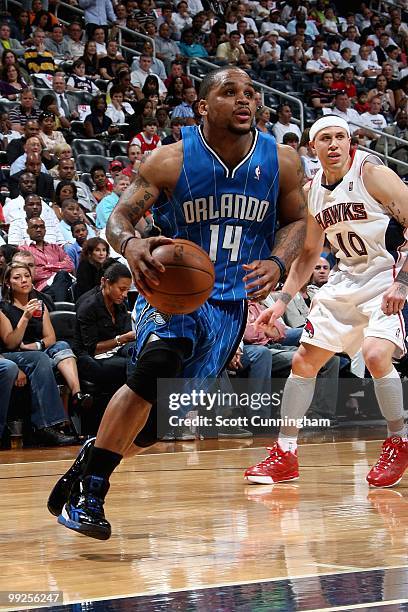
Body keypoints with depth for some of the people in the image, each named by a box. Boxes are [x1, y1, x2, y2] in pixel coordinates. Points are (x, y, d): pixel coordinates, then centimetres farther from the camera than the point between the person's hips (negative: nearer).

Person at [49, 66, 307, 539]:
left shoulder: (282, 162, -4)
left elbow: (296, 220, 9)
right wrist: (131, 246, -34)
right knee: (158, 362, -32)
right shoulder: (170, 161, -12)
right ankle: (89, 490, -21)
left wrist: (277, 263, -13)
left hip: (231, 300, 3)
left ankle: (94, 456, 26)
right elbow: (119, 217, -9)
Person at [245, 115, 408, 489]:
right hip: (347, 277, 7)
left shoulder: (372, 174, -14)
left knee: (376, 354, -27)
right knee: (304, 361, 4)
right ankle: (284, 455, 14)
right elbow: (309, 253, 17)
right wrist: (282, 302, 10)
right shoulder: (312, 191, 6)